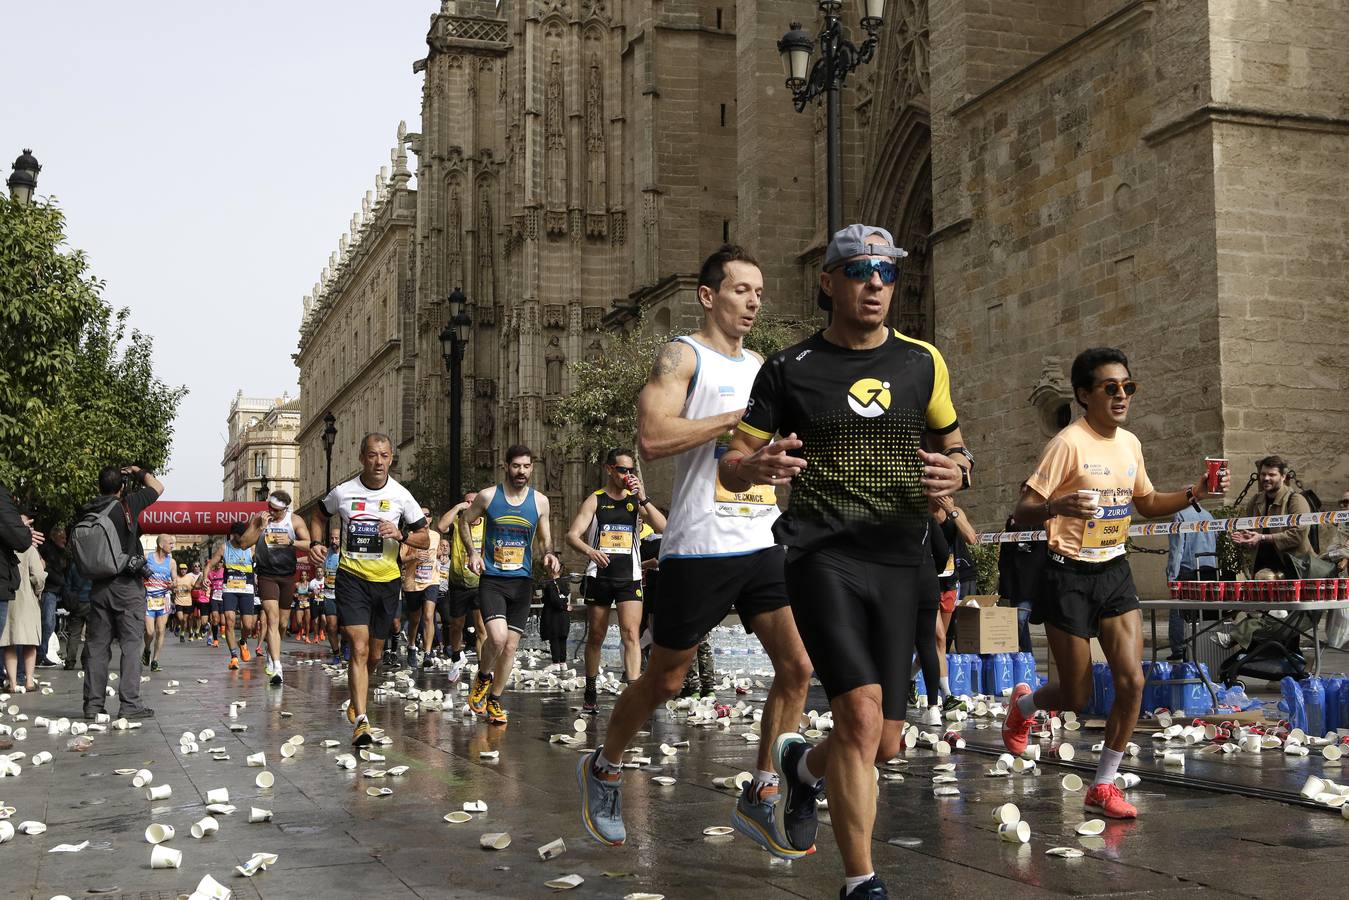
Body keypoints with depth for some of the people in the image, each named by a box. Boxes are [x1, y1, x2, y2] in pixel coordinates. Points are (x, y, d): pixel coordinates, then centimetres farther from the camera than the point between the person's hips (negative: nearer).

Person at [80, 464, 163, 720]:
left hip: (98, 586, 5)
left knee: (97, 645, 9)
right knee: (132, 644, -2)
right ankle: (129, 703, -5)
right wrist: (140, 472, 18)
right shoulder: (127, 505, -9)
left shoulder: (86, 513, 3)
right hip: (127, 585, -4)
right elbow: (158, 488, 4)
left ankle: (93, 703, 11)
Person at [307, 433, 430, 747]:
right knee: (359, 648, -16)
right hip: (351, 577, -2)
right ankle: (361, 721, -17)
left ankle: (357, 698, 43)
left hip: (386, 580, 2)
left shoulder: (400, 495, -4)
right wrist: (317, 543, -1)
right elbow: (320, 515, 17)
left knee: (374, 654, 14)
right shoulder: (343, 492, -5)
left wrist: (401, 534, -18)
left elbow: (425, 539, 2)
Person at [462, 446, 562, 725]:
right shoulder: (487, 496, -3)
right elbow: (464, 521, 11)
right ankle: (483, 677, 8)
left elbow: (545, 537, 13)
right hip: (491, 579, -3)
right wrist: (473, 551, -3)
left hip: (522, 580, 3)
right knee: (497, 636, -22)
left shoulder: (540, 501, 3)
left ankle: (494, 700, 22)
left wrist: (549, 555, -8)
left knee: (511, 645, 4)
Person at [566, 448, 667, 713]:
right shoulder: (595, 501, 3)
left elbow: (663, 527, -6)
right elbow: (572, 535, -6)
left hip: (629, 577, 0)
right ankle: (590, 694, 22)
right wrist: (590, 550, -26)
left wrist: (642, 497, -13)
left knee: (631, 634, -13)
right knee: (595, 636, 9)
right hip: (599, 575, 0)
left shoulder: (637, 500, 8)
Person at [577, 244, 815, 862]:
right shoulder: (682, 357, -5)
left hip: (764, 543, 6)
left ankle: (759, 799, 10)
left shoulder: (762, 368, 17)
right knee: (664, 681, 5)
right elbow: (652, 438, -21)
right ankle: (602, 769, 30)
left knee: (796, 668, -2)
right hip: (700, 549, -6)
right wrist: (742, 416, -20)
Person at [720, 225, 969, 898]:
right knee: (861, 712, -21)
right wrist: (755, 469, -20)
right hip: (825, 556, -3)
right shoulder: (791, 369, 3)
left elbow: (951, 443, 22)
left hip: (901, 560, 4)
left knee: (884, 743, 5)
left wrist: (955, 470, -3)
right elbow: (730, 464, 5)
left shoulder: (923, 362, 11)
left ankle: (803, 764, 40)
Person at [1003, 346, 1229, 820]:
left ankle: (1103, 786, 10)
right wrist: (1056, 506, -40)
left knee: (1132, 681, -6)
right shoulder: (1069, 443, -16)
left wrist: (1194, 493, 5)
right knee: (1077, 696, 2)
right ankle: (1023, 704, 37)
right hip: (1069, 575, -6)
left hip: (1115, 572, 6)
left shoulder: (1130, 444, 6)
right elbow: (1022, 510, -19)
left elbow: (1148, 503, 22)